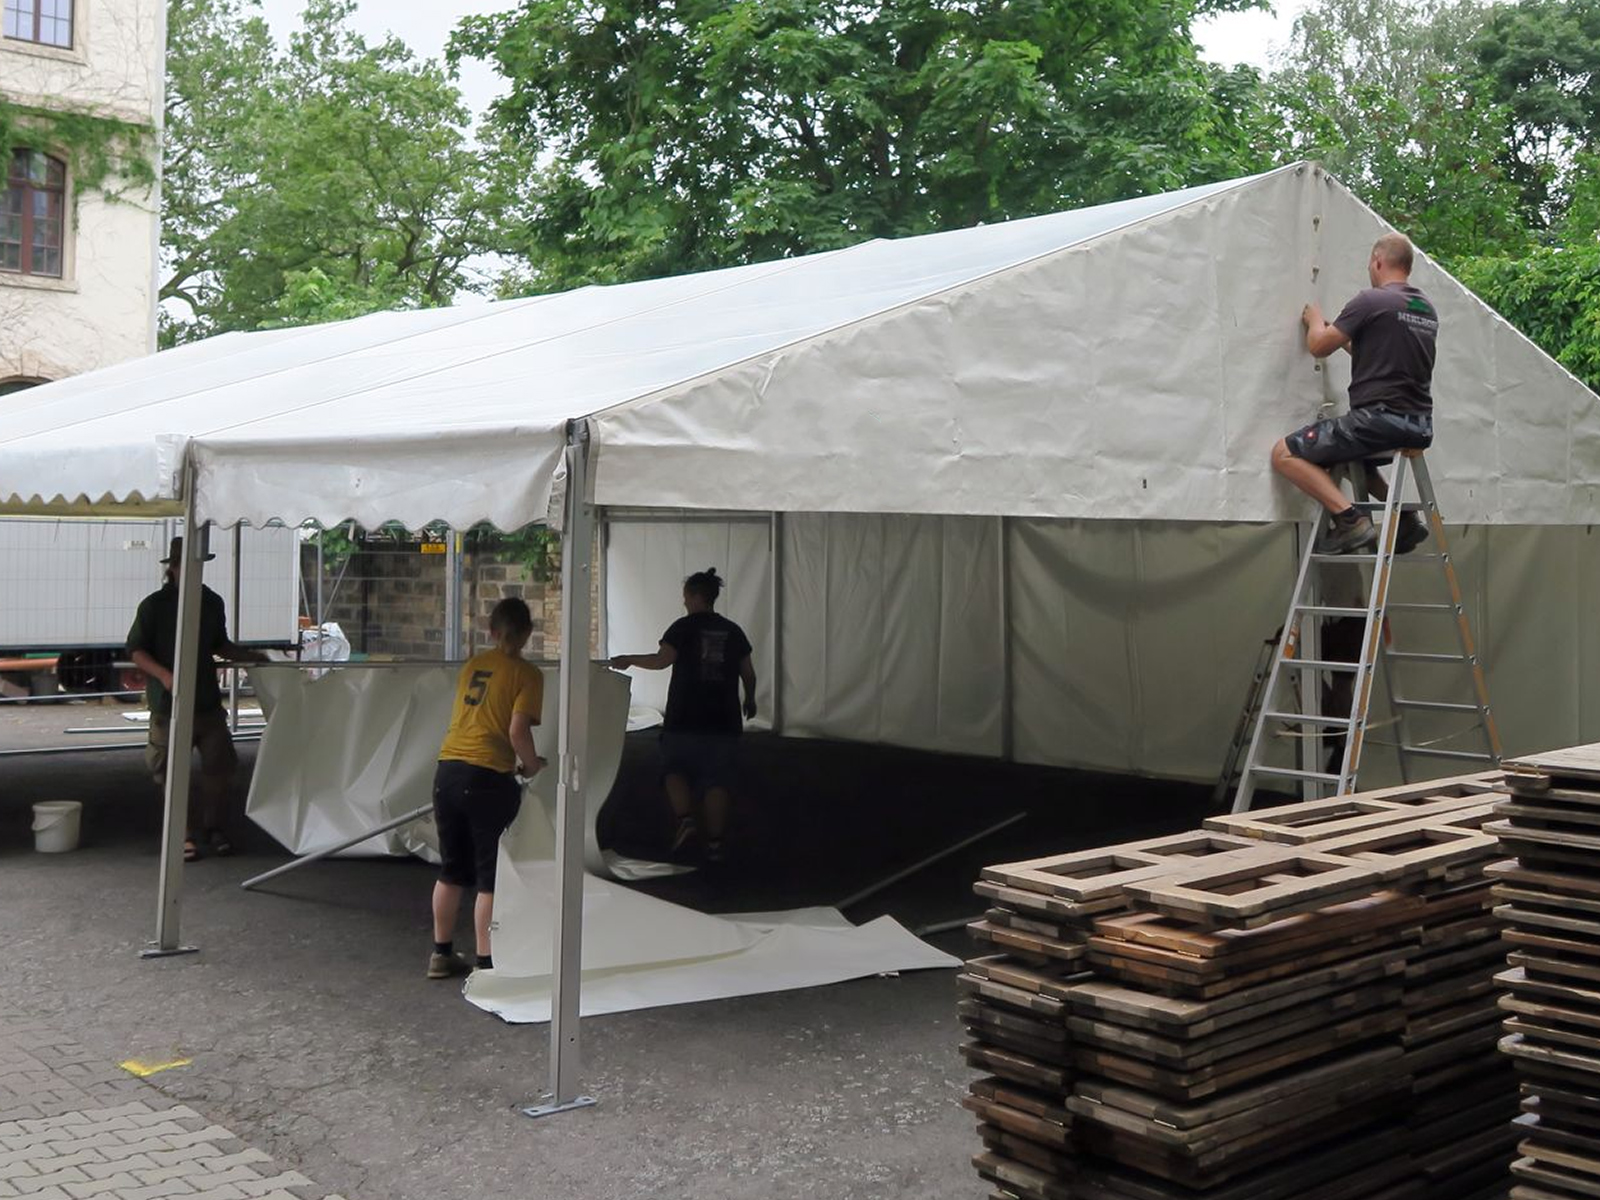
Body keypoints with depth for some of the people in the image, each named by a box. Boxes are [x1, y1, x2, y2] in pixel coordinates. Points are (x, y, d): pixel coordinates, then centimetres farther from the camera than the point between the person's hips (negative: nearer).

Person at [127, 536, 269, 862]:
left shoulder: (213, 602, 10)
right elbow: (135, 649, -6)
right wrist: (164, 676, -21)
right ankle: (185, 833, 15)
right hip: (169, 704, -4)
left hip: (208, 701, 4)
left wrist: (249, 656, 10)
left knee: (219, 765, 4)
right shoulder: (154, 605, -6)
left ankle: (211, 827, 21)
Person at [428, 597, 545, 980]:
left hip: (448, 771, 6)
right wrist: (532, 765, 5)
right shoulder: (526, 674, -4)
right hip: (489, 777, -6)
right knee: (490, 876, 4)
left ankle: (442, 953, 27)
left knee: (451, 870, 18)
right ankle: (486, 963, 6)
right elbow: (518, 732, -14)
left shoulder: (471, 666, 13)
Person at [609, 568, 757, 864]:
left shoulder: (684, 627, -5)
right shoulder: (732, 631, 8)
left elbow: (662, 660, -17)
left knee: (675, 769, 12)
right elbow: (748, 673, 12)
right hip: (724, 719, 3)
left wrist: (629, 660, -3)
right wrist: (750, 699, 30)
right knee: (717, 779, 6)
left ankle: (685, 820, -8)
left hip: (685, 719, -3)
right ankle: (715, 842, 4)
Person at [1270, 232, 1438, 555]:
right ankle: (1404, 516, 17)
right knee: (1352, 456, 37)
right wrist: (1341, 333, 37)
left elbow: (1319, 346, -1)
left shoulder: (1371, 301, -9)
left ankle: (1351, 520, -16)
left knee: (1284, 454, -4)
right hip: (1420, 427, 9)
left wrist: (1315, 321, 20)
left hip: (1378, 418, -9)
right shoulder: (1427, 310, 15)